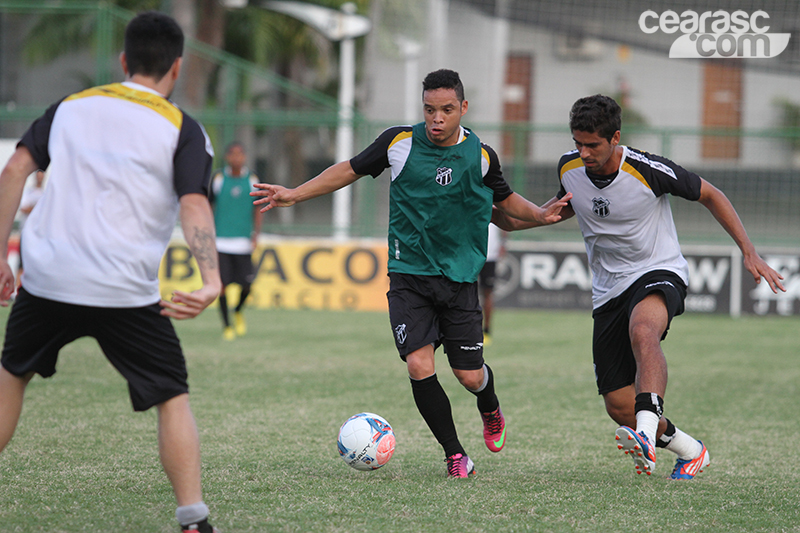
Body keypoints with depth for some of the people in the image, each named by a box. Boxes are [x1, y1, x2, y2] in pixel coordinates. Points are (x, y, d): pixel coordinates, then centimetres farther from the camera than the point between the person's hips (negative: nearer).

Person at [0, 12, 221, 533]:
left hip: (46, 280, 3)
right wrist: (212, 281, -23)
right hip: (125, 293, -3)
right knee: (173, 398, 8)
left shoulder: (71, 106, 13)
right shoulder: (183, 129, 2)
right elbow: (194, 206, -12)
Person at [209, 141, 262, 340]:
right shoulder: (218, 179, 2)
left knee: (246, 284, -3)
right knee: (222, 283, -7)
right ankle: (226, 325, 7)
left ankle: (238, 311, 29)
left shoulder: (252, 180, 6)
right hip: (221, 241, -1)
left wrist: (256, 234, 0)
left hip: (243, 241, 1)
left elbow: (257, 210, 12)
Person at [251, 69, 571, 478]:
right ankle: (455, 453, 0)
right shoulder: (399, 142, -6)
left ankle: (489, 407, 39)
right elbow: (352, 169, 8)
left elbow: (505, 199, 15)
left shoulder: (480, 155, -3)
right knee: (419, 365, -16)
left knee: (469, 376, 1)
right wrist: (295, 194, 3)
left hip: (459, 277, 0)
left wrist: (540, 215, -4)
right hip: (409, 275, 0)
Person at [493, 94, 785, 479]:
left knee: (642, 330, -41)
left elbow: (710, 195, -5)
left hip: (659, 273, -5)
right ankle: (691, 451, 23)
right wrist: (509, 219, 4)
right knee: (620, 407, -2)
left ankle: (647, 434, -53)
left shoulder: (648, 170, -19)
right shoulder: (569, 167, -4)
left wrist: (749, 253, -8)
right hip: (609, 290, 5)